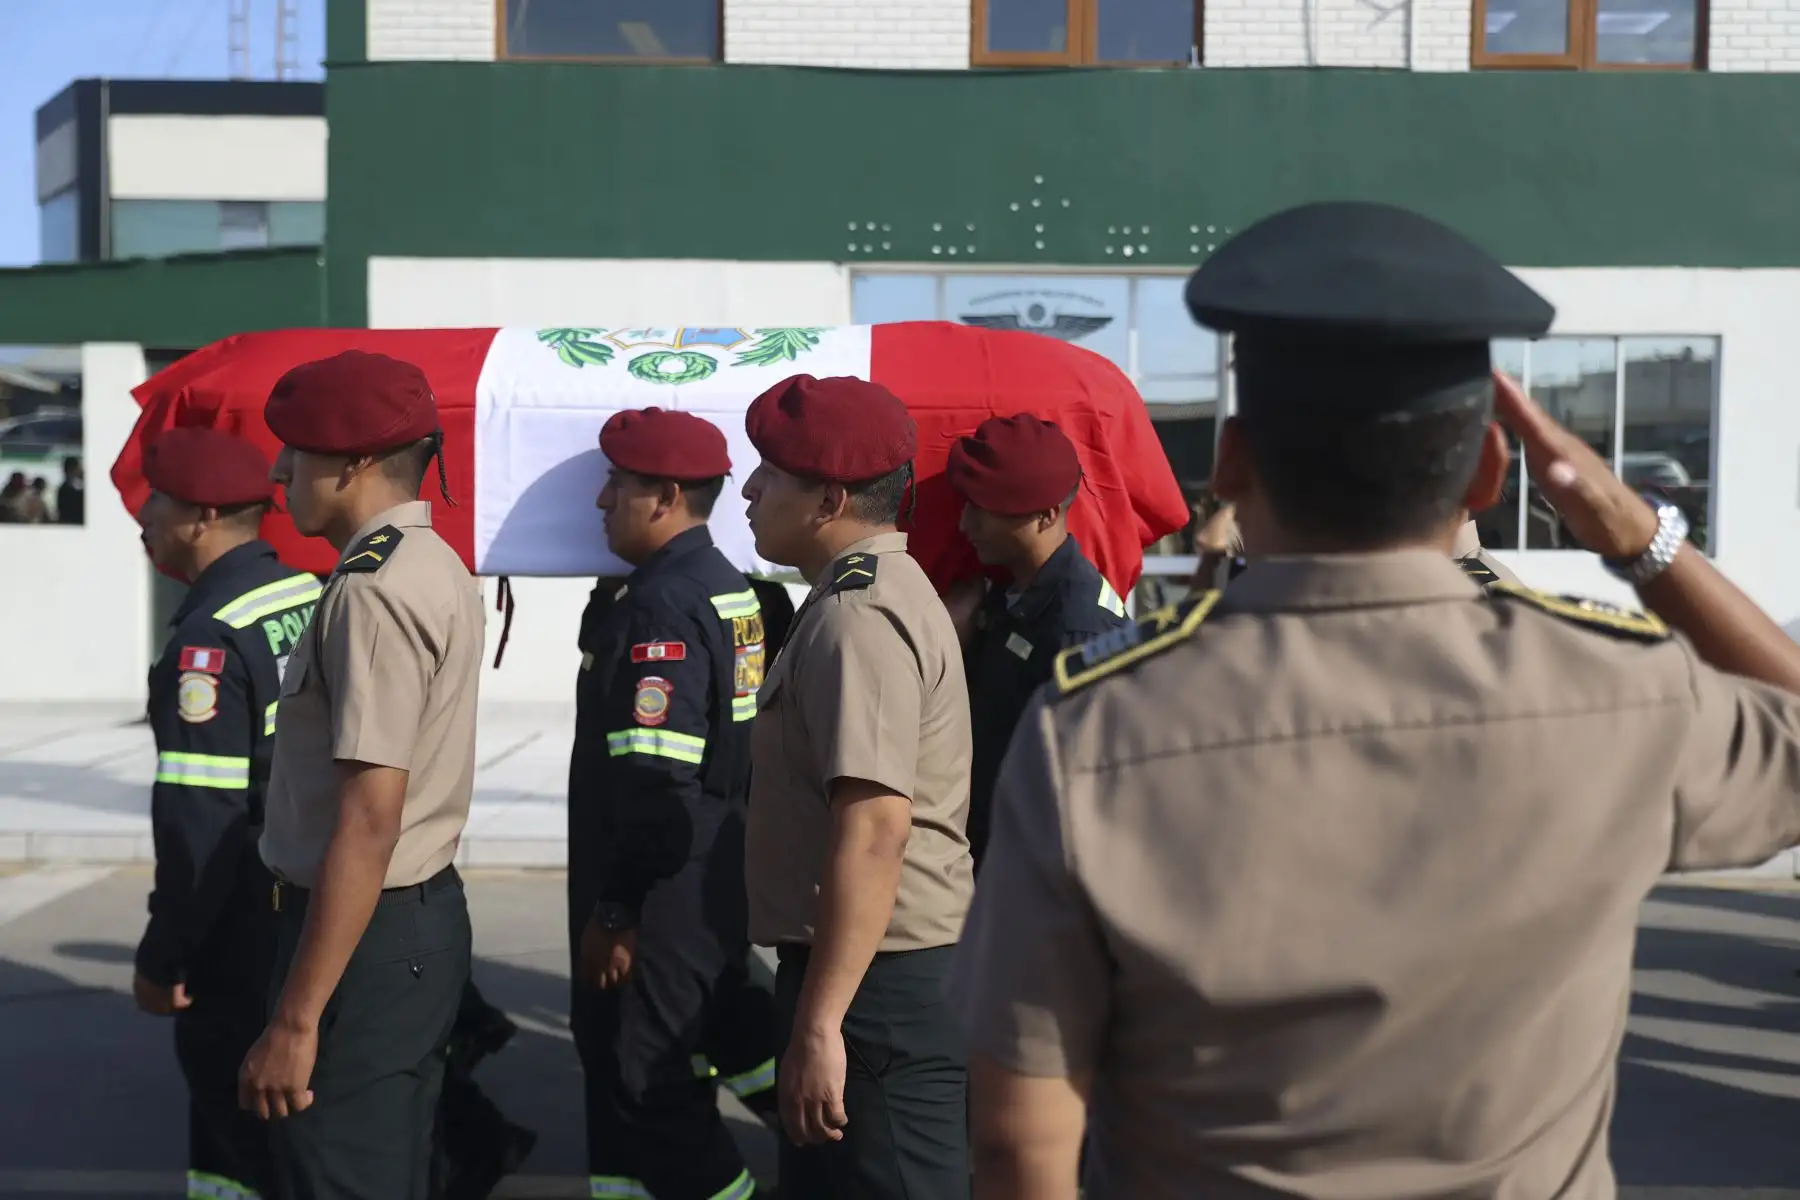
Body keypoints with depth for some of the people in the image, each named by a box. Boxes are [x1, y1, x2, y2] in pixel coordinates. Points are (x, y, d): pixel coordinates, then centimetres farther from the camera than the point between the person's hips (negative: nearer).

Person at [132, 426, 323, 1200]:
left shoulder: (208, 639, -20)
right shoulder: (312, 597, 4)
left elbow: (199, 822, -22)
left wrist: (162, 958, -13)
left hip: (242, 936, -8)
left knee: (242, 1116, 6)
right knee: (226, 1107, 22)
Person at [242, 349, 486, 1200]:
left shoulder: (372, 592, -20)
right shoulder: (434, 567, 9)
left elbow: (368, 824, -24)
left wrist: (296, 1020, -21)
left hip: (365, 933, -9)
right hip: (426, 913, 9)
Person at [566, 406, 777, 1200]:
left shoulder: (661, 606, -19)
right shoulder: (731, 590, 11)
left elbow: (653, 785, -25)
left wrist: (613, 912, -17)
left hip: (664, 906, -10)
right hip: (717, 889, 10)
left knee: (645, 1085, 0)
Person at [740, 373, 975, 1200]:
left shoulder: (856, 616, -18)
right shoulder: (878, 591, 15)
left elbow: (874, 829, -28)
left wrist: (819, 1023, -27)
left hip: (877, 982, -11)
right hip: (891, 970, 11)